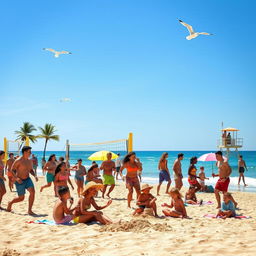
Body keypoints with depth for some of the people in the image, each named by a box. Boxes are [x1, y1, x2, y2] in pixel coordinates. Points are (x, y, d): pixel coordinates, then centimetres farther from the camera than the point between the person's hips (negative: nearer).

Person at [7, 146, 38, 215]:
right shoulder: (18, 161, -15)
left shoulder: (29, 161, 5)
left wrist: (35, 175, -3)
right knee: (21, 198, 2)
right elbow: (12, 170, -12)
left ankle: (29, 210, -9)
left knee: (32, 191, -19)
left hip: (27, 179, 5)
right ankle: (10, 203, 35)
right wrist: (16, 178, -28)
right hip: (20, 181, -5)